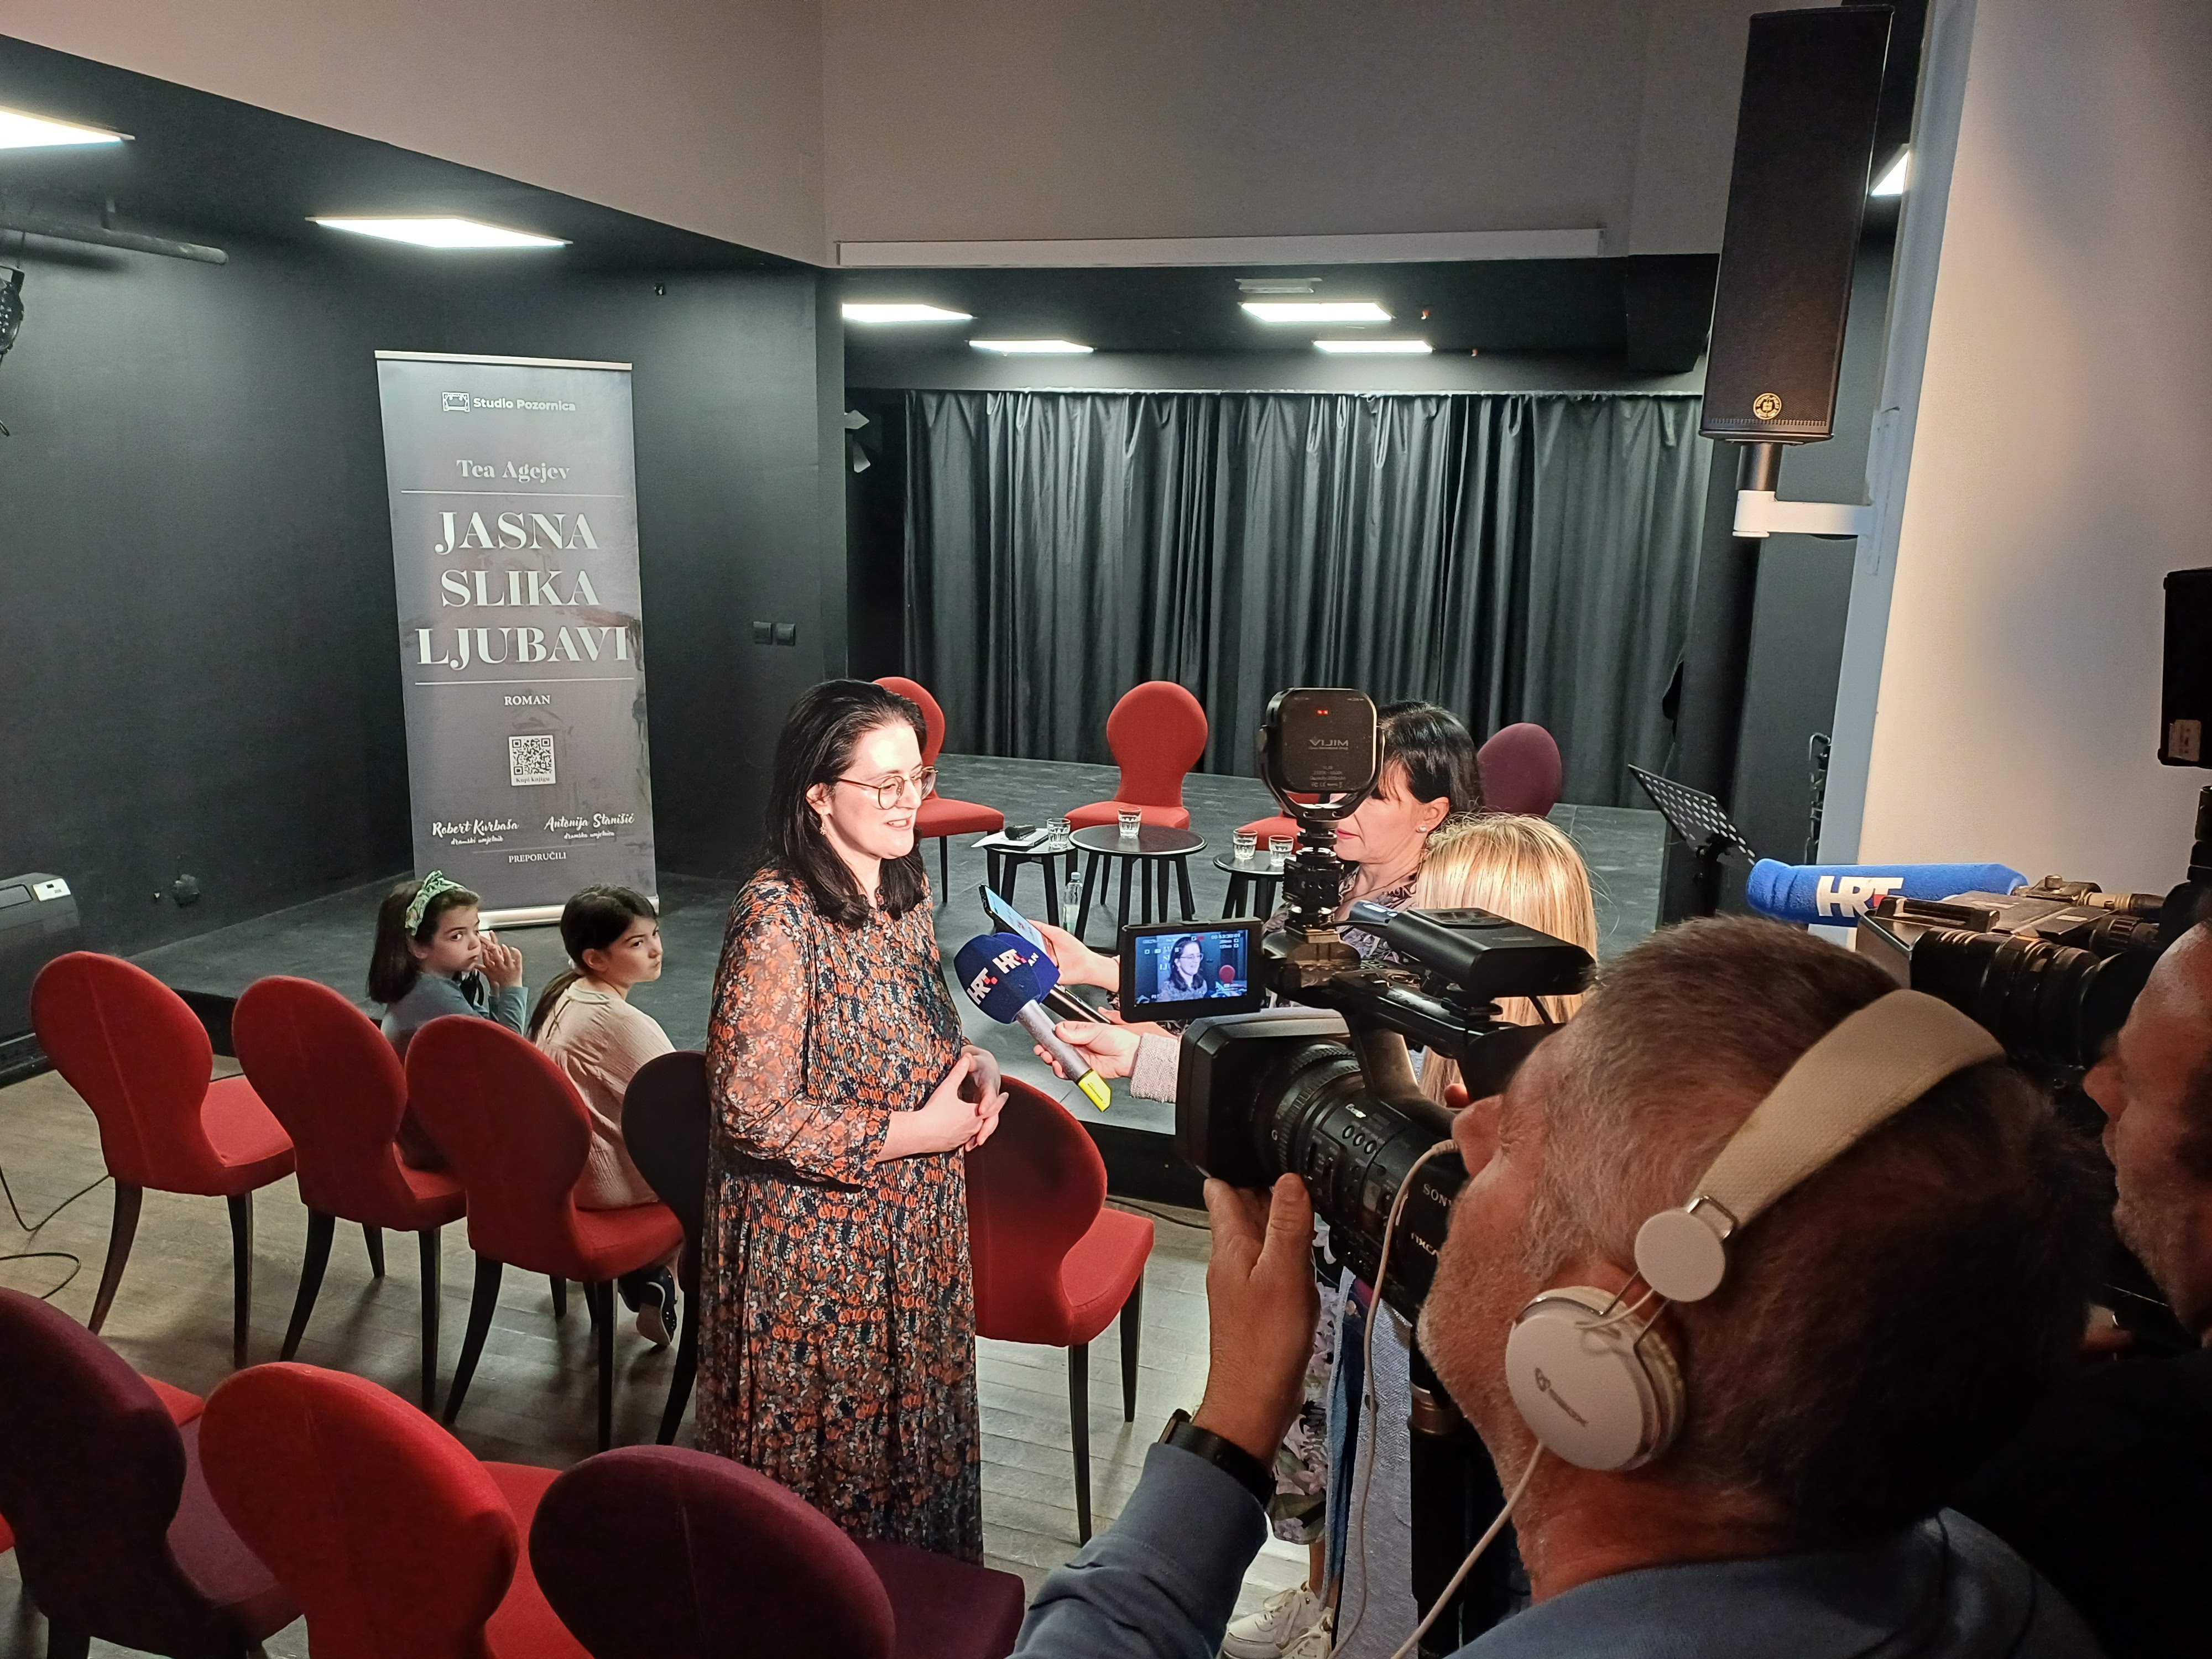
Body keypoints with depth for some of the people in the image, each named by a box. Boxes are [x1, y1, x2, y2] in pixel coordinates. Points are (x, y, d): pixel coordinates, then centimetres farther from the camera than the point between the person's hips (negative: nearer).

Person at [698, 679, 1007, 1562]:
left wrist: (971, 1063, -4)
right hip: (814, 1249, -8)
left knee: (916, 1430, 22)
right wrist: (918, 1131, -20)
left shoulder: (906, 888, 2)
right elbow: (756, 1113, -24)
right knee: (822, 1460, 12)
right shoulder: (776, 919, -23)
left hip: (915, 1233, 8)